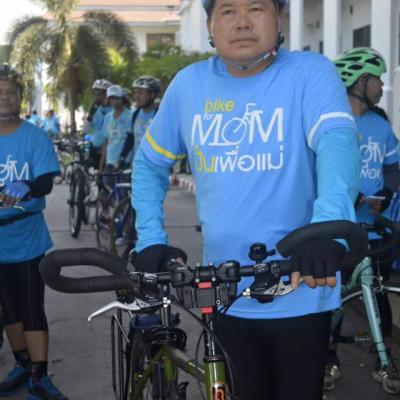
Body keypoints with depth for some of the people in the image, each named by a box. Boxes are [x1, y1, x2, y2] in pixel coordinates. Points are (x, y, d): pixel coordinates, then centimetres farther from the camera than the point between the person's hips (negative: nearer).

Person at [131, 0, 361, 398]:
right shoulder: (188, 83, 2)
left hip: (300, 296, -3)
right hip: (224, 296, 3)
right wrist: (151, 237, 2)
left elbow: (338, 141, -27)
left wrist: (329, 227, -46)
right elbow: (149, 162, 14)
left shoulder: (310, 73, -9)